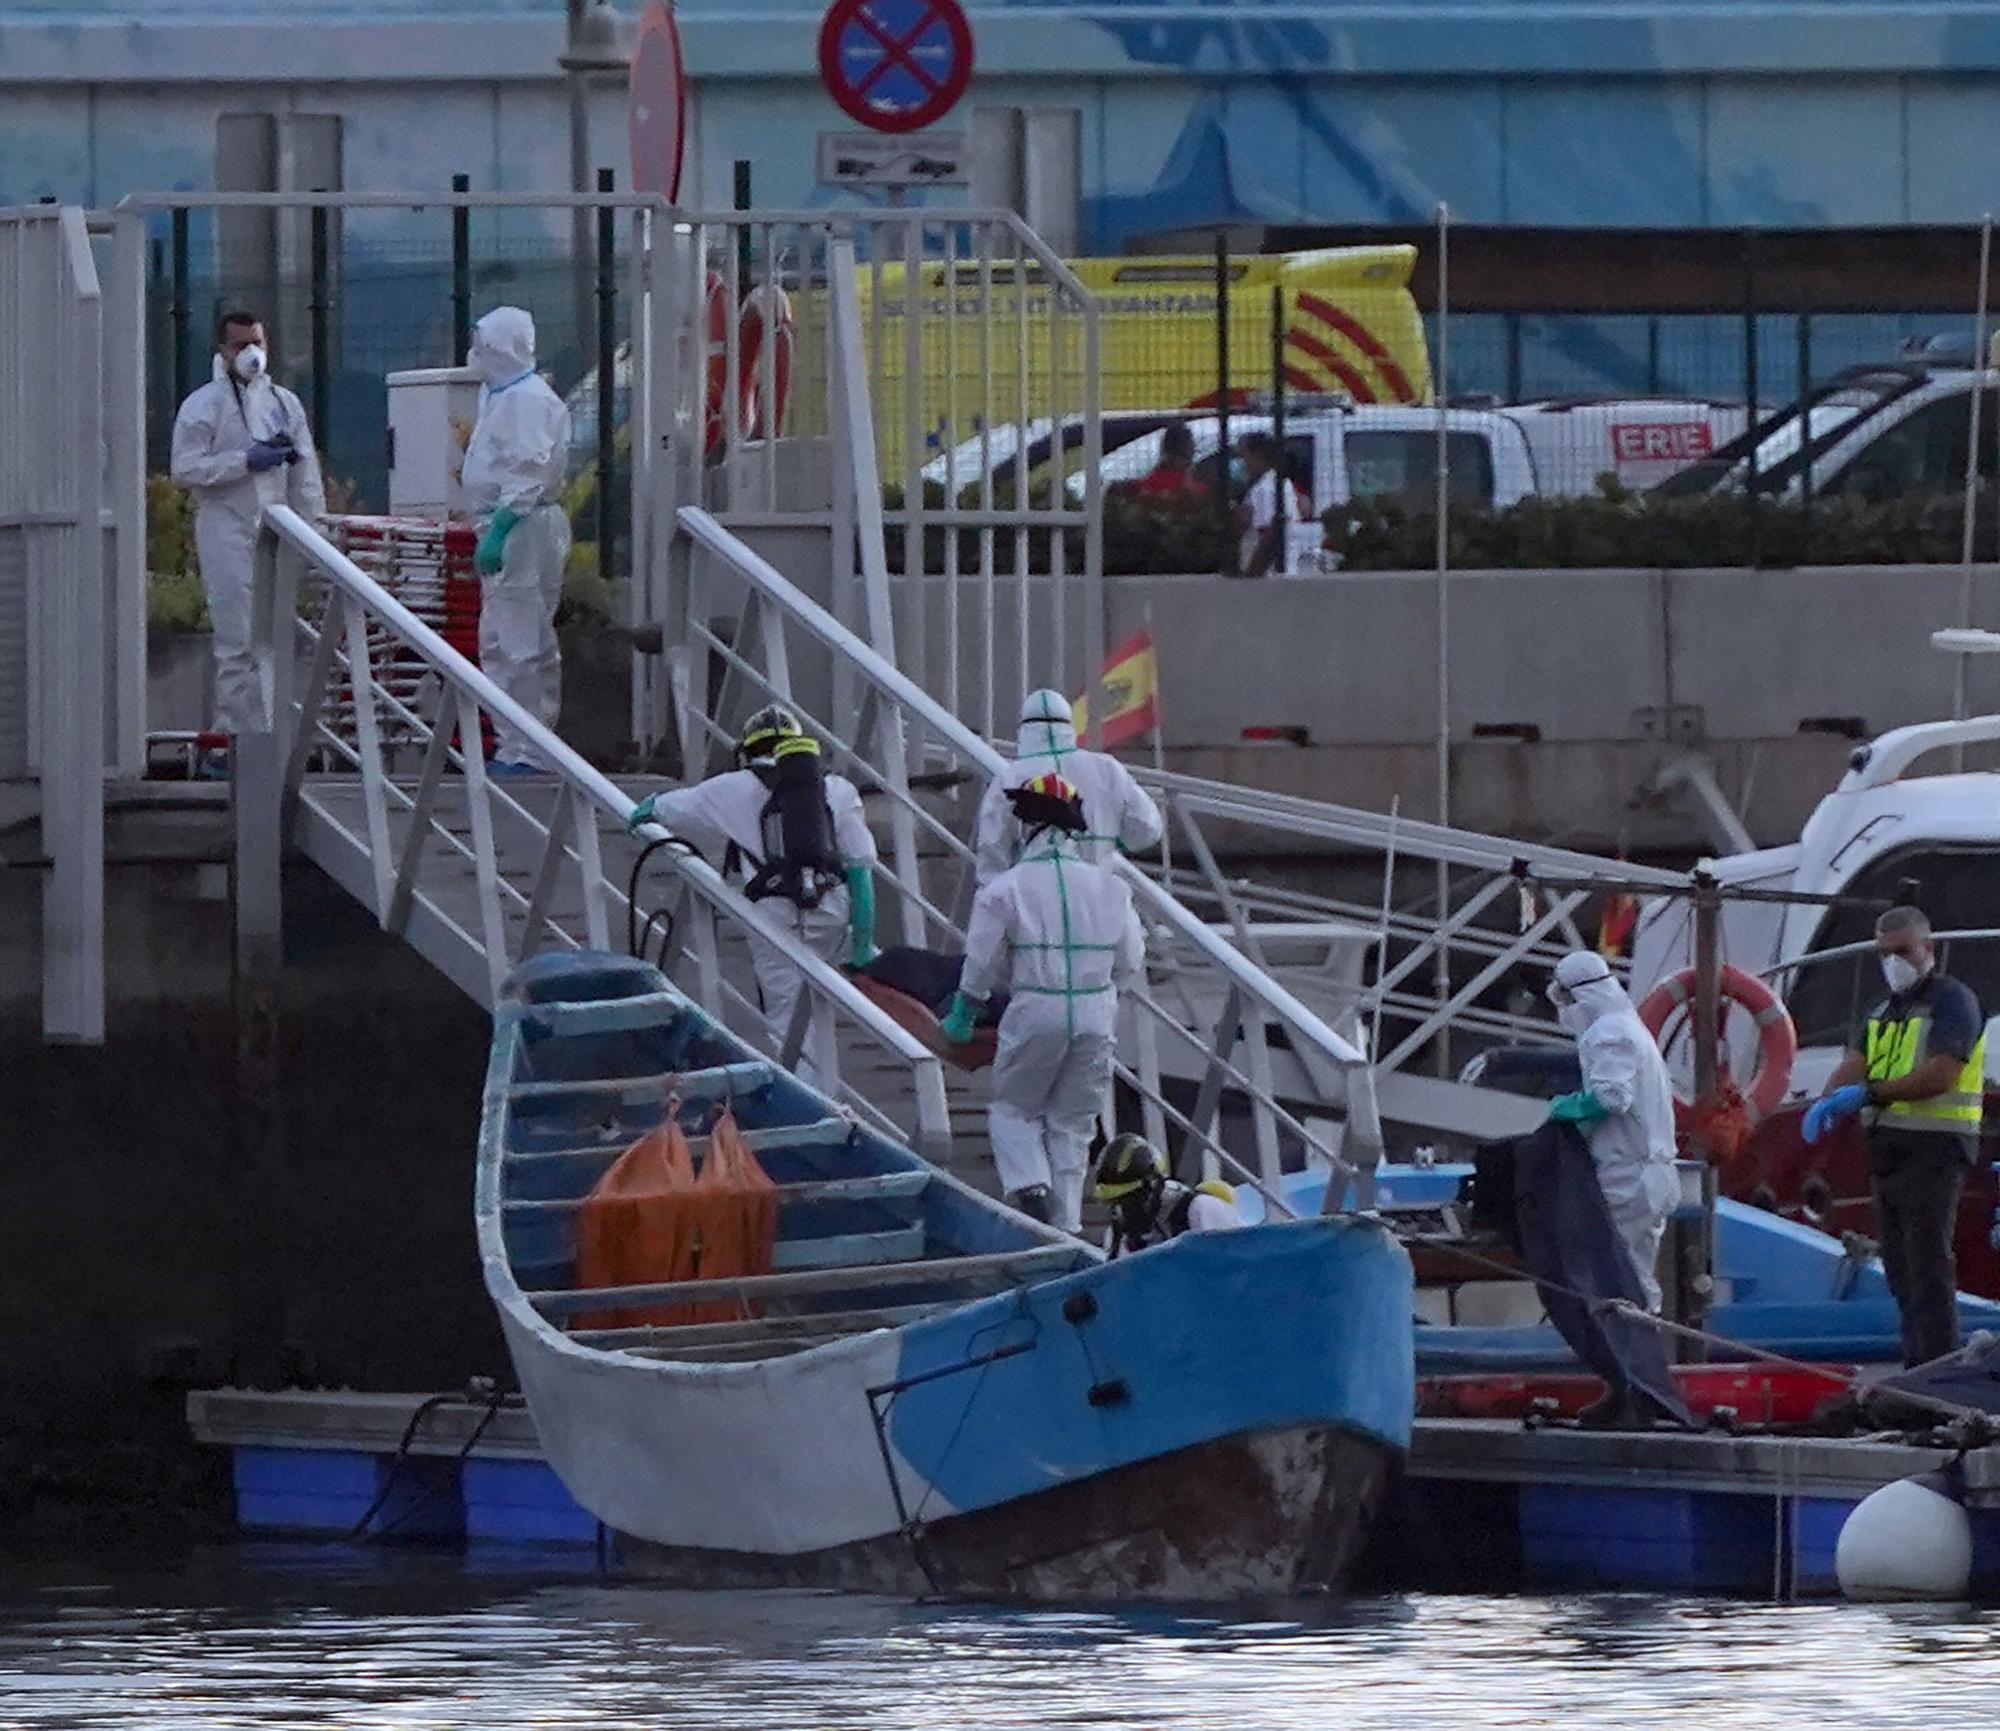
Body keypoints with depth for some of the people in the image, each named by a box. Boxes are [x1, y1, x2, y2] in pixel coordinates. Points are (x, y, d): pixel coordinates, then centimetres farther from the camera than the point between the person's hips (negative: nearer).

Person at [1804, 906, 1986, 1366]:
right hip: (1888, 1150, 9)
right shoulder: (1884, 1010, 20)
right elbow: (1854, 1064, 10)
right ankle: (1916, 1367, 16)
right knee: (1899, 1265, 11)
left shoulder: (1953, 1001, -7)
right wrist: (1828, 1101, -12)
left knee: (1928, 1264, -13)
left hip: (1933, 1146, -9)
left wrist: (1869, 1093, -23)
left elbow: (1940, 1075, -19)